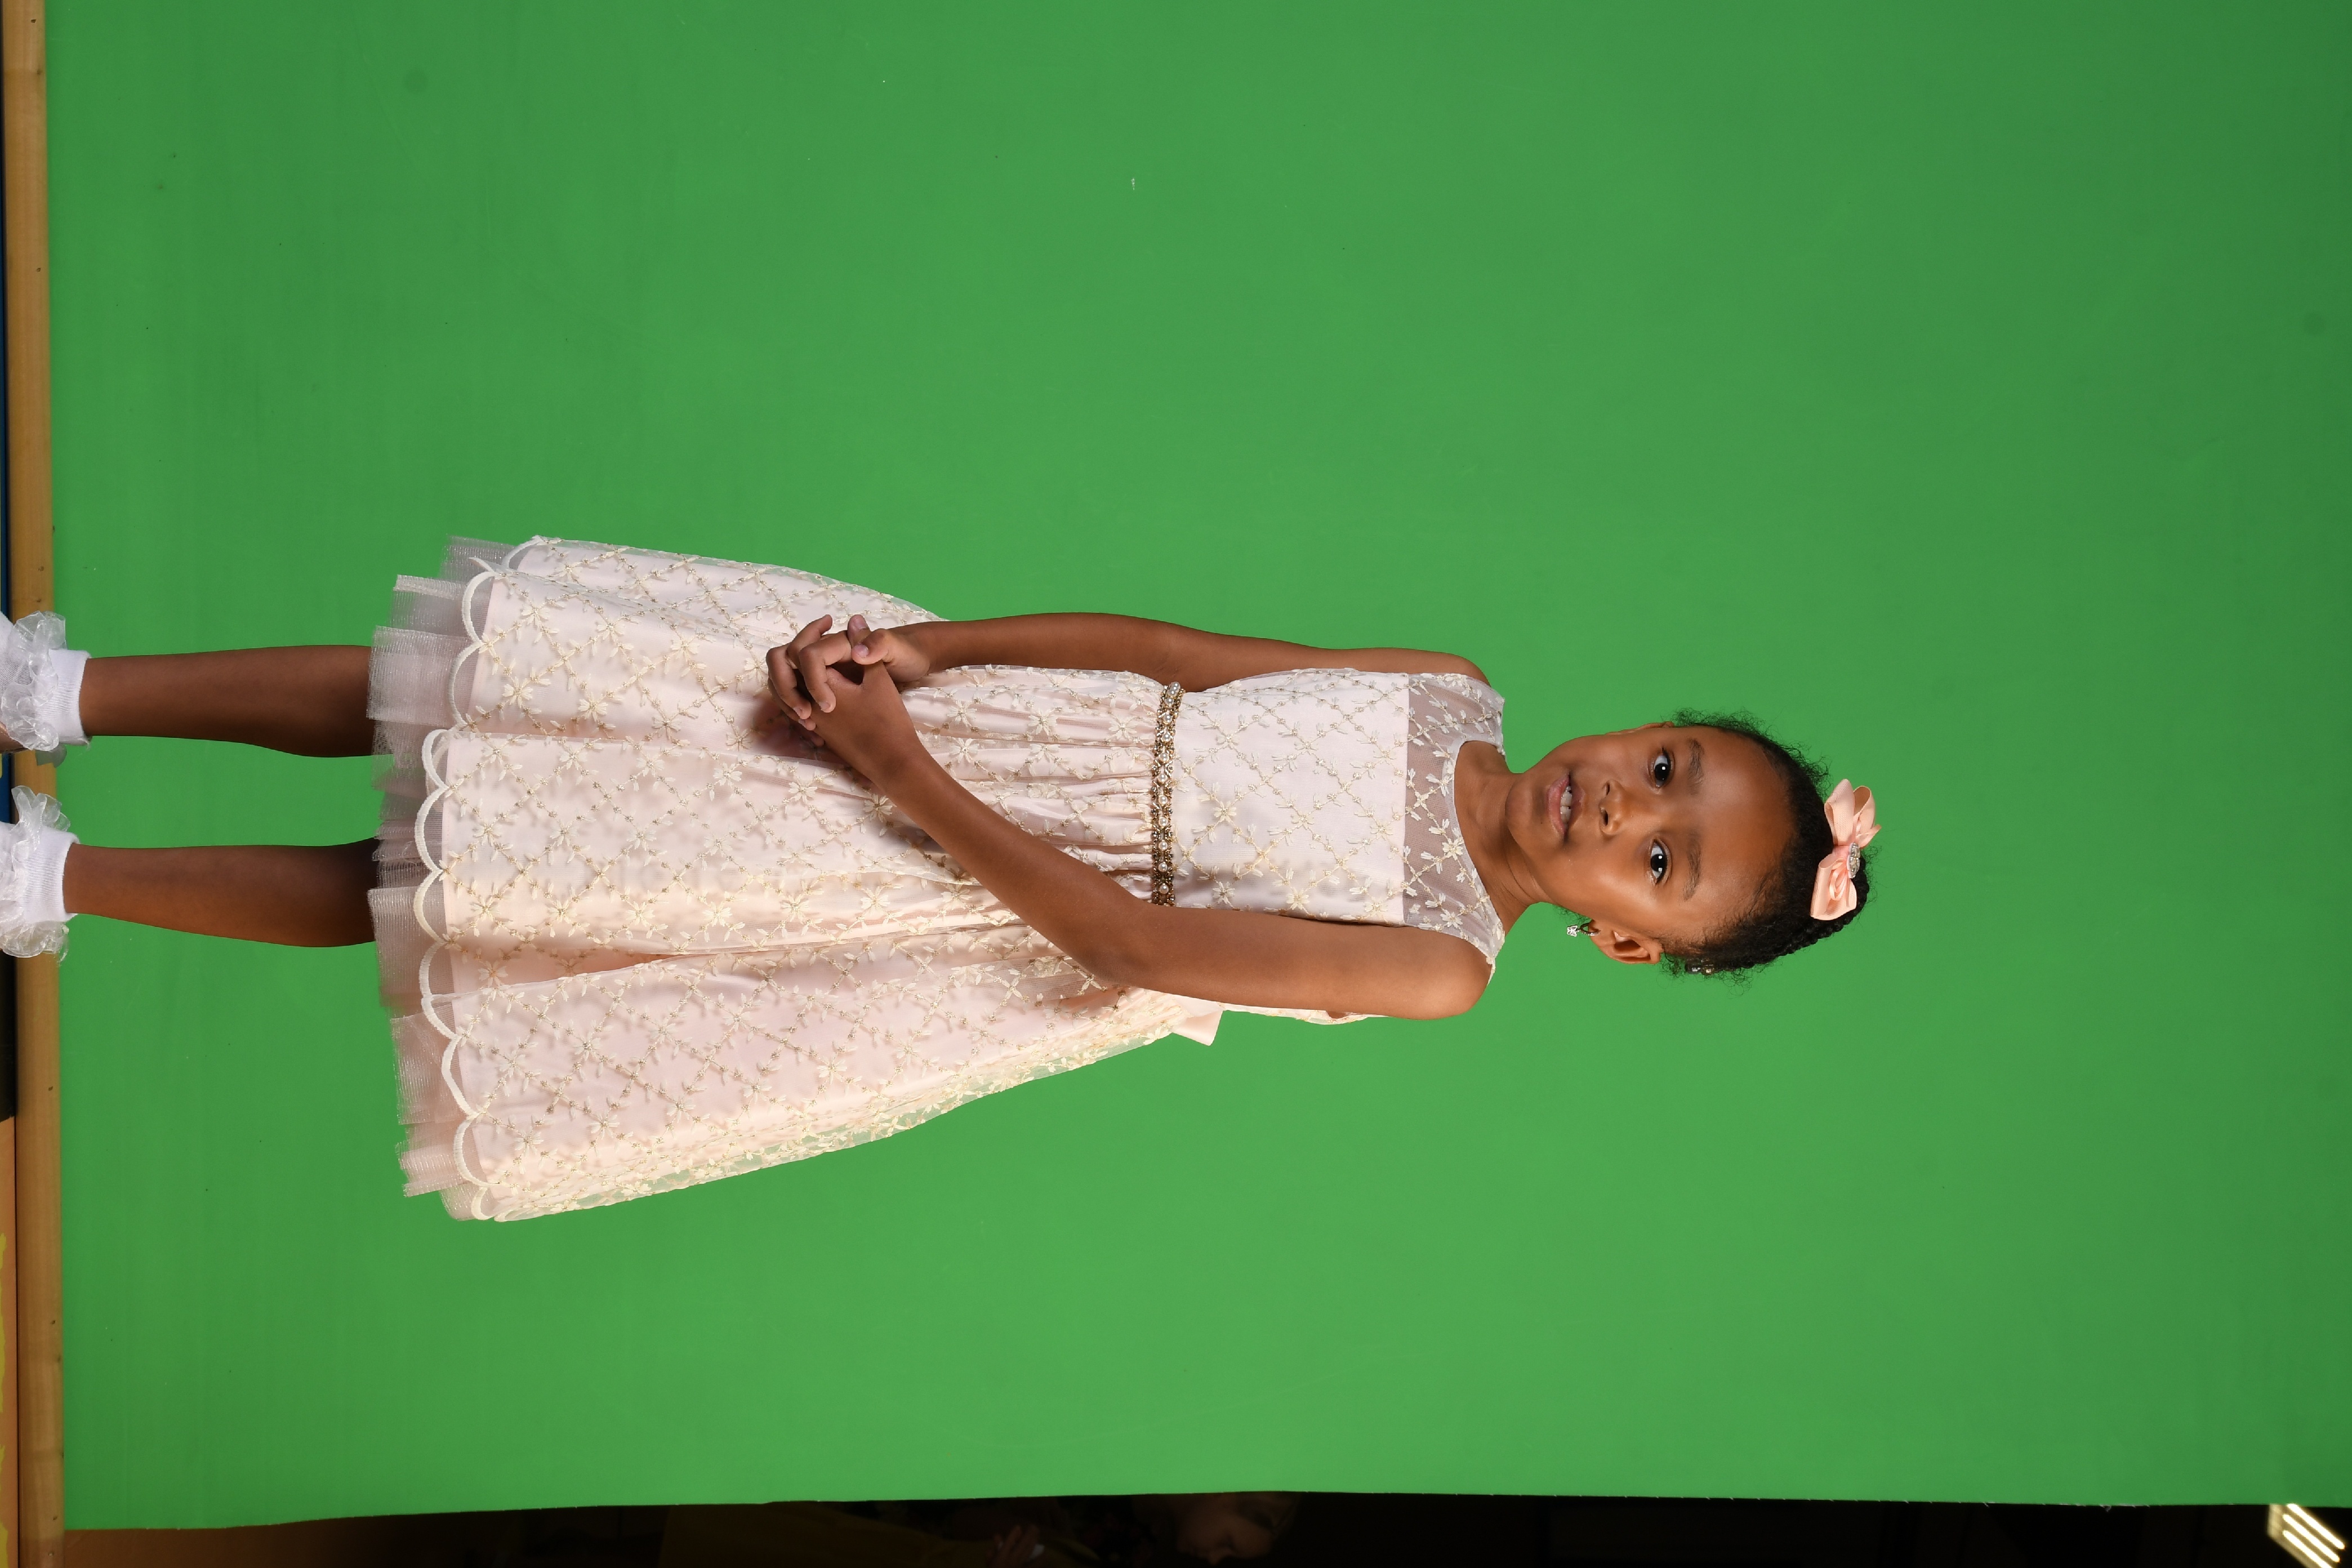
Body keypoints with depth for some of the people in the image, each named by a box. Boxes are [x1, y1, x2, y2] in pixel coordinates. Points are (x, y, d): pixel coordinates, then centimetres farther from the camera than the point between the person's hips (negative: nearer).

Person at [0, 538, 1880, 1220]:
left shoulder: (1440, 970, -12)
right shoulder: (1454, 692, 2)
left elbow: (1130, 938, -18)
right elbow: (1155, 644, 1)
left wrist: (899, 766, -20)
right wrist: (922, 644, -13)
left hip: (966, 882, -4)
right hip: (933, 722, 4)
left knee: (412, 879, -9)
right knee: (462, 694, -6)